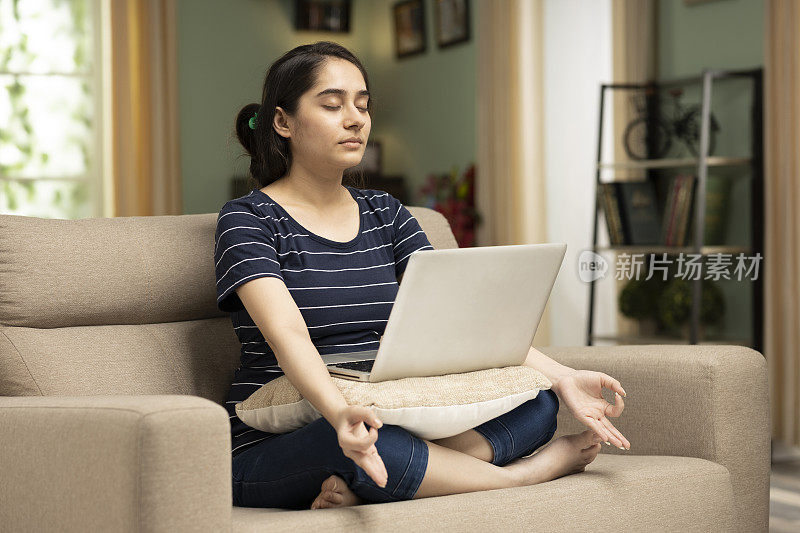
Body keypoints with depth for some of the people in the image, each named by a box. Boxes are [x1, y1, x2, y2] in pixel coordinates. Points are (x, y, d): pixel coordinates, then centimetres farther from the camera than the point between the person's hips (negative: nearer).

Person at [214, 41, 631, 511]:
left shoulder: (385, 213, 13)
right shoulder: (248, 220, -5)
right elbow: (287, 334, -23)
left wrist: (564, 377, -13)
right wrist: (340, 414, -44)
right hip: (272, 451, -6)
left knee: (536, 402, -13)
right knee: (365, 446, -40)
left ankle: (360, 486, -28)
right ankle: (520, 474, -15)